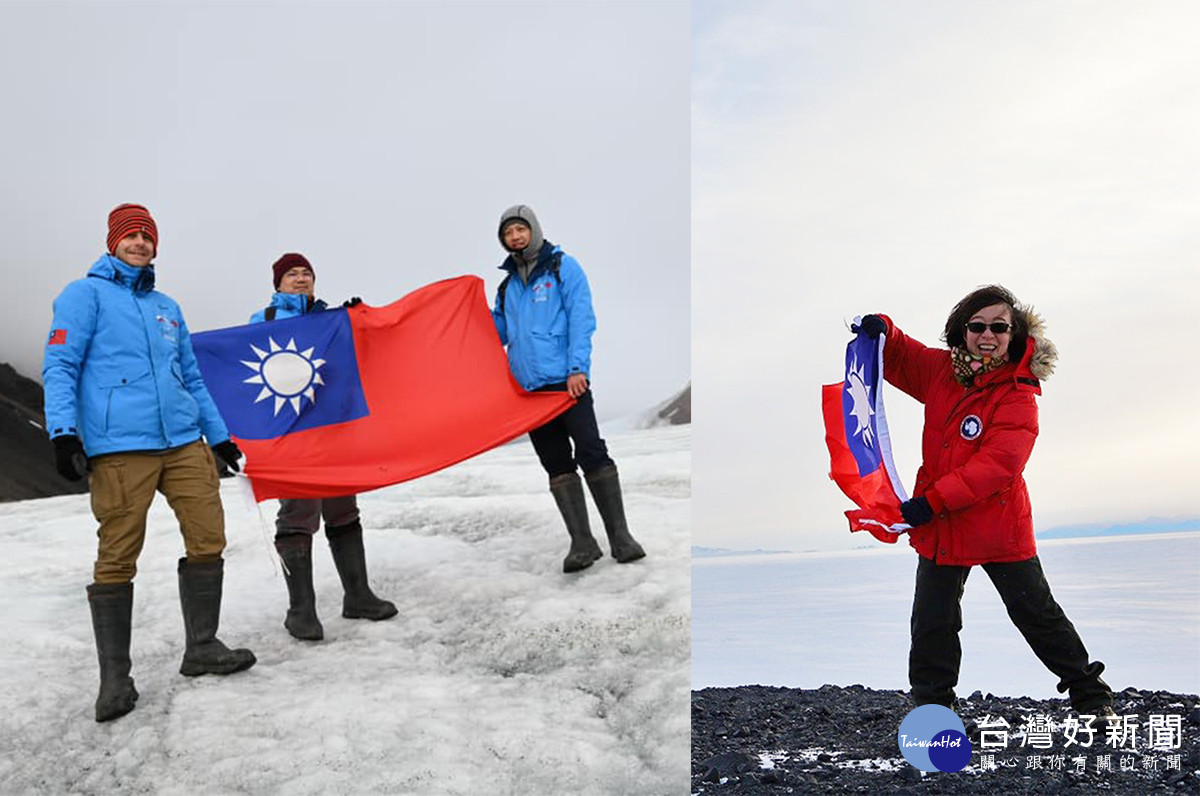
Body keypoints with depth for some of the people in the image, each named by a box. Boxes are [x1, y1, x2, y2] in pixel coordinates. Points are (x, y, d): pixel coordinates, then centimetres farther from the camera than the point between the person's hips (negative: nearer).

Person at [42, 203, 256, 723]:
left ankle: (202, 648, 15)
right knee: (117, 558, -4)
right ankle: (115, 677, 6)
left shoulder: (167, 308, 23)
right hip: (119, 447, -6)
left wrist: (219, 436, 23)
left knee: (208, 539, 2)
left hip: (184, 442, 6)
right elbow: (59, 367, -4)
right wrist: (63, 431, -17)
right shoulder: (85, 294, 5)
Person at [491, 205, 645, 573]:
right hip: (529, 386, 6)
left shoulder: (563, 266, 4)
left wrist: (577, 368, -15)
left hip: (566, 380, -5)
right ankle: (582, 543, 6)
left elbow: (581, 318, -5)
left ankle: (620, 536, -2)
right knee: (557, 466, 3)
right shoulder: (508, 284, 20)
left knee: (592, 455, -10)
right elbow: (497, 332, 23)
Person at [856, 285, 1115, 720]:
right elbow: (897, 359, 17)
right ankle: (932, 705, 26)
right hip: (938, 524, 4)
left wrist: (932, 501, -29)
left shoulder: (1018, 396, -15)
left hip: (999, 525, -4)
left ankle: (1091, 694, 28)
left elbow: (995, 465, -25)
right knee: (931, 622, 10)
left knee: (1037, 614, 9)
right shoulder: (942, 370, 0)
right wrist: (883, 332, -7)